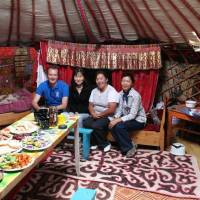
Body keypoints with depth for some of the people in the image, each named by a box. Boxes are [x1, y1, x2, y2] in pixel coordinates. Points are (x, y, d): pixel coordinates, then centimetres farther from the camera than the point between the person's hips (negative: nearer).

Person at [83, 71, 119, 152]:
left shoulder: (112, 91, -13)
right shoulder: (94, 91, 9)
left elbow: (111, 109, -20)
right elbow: (90, 105, 9)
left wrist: (99, 115, -15)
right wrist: (93, 114, -12)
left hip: (107, 117, -6)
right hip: (95, 116, 6)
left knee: (96, 126, -31)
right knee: (85, 123, -22)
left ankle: (105, 144, -6)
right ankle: (94, 142, 0)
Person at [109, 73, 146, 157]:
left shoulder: (135, 95, -23)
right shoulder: (120, 94, -2)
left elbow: (133, 115, -27)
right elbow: (119, 109, 2)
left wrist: (118, 120, -32)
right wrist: (115, 118, -18)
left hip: (138, 120, -6)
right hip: (127, 117, 7)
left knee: (119, 126, -28)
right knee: (113, 126, -18)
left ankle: (130, 147, -8)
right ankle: (126, 146, -1)